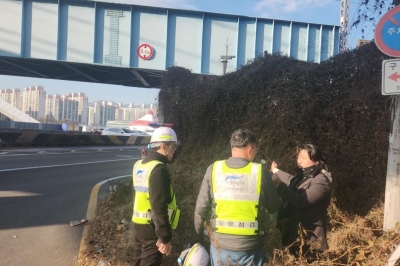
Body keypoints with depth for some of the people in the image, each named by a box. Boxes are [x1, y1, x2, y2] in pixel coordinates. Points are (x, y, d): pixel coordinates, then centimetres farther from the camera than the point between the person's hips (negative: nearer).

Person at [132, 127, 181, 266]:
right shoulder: (159, 169, -20)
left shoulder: (139, 165, 7)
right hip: (151, 228, -9)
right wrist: (165, 237, -19)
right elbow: (159, 207, -23)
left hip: (138, 225, 9)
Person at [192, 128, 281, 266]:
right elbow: (274, 207, 1)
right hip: (250, 248, -1)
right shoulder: (261, 172, -12)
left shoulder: (213, 170, -9)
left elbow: (201, 210, -4)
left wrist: (196, 239, 8)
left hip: (220, 247, 1)